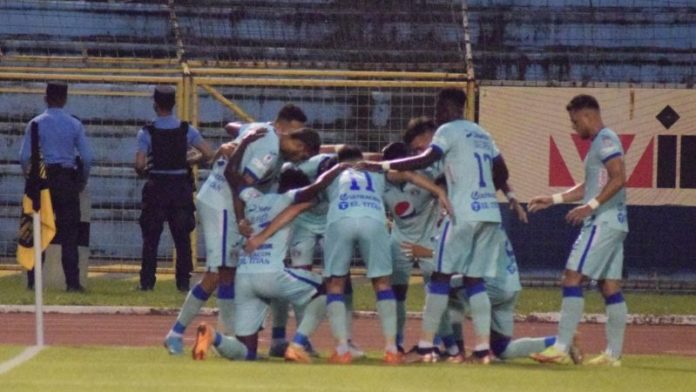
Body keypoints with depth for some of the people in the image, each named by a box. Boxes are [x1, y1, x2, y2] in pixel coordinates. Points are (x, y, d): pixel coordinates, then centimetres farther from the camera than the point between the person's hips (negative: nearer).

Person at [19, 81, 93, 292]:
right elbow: (87, 158, -1)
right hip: (68, 179, 0)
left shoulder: (36, 124, -1)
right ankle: (72, 281, -3)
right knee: (69, 234, 2)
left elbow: (24, 156, -6)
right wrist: (82, 181, 13)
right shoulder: (75, 124, 2)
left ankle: (33, 281, 0)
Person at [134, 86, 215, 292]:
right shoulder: (187, 130, -1)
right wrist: (190, 162, 10)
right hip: (181, 187, 2)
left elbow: (140, 164, -14)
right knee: (182, 237, 8)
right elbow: (208, 154, -7)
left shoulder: (146, 132, -8)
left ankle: (147, 281, 1)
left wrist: (143, 173, 8)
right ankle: (183, 281, 6)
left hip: (156, 188, -2)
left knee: (151, 237, 5)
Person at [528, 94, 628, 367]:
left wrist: (591, 206, -25)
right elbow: (588, 187, 29)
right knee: (610, 286, 8)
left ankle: (561, 349, -17)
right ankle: (613, 354, 8)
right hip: (614, 224, 10)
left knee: (572, 277, -12)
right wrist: (553, 199, 26)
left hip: (603, 221, -10)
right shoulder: (598, 142, 21)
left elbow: (619, 178, -22)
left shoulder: (605, 139, -10)